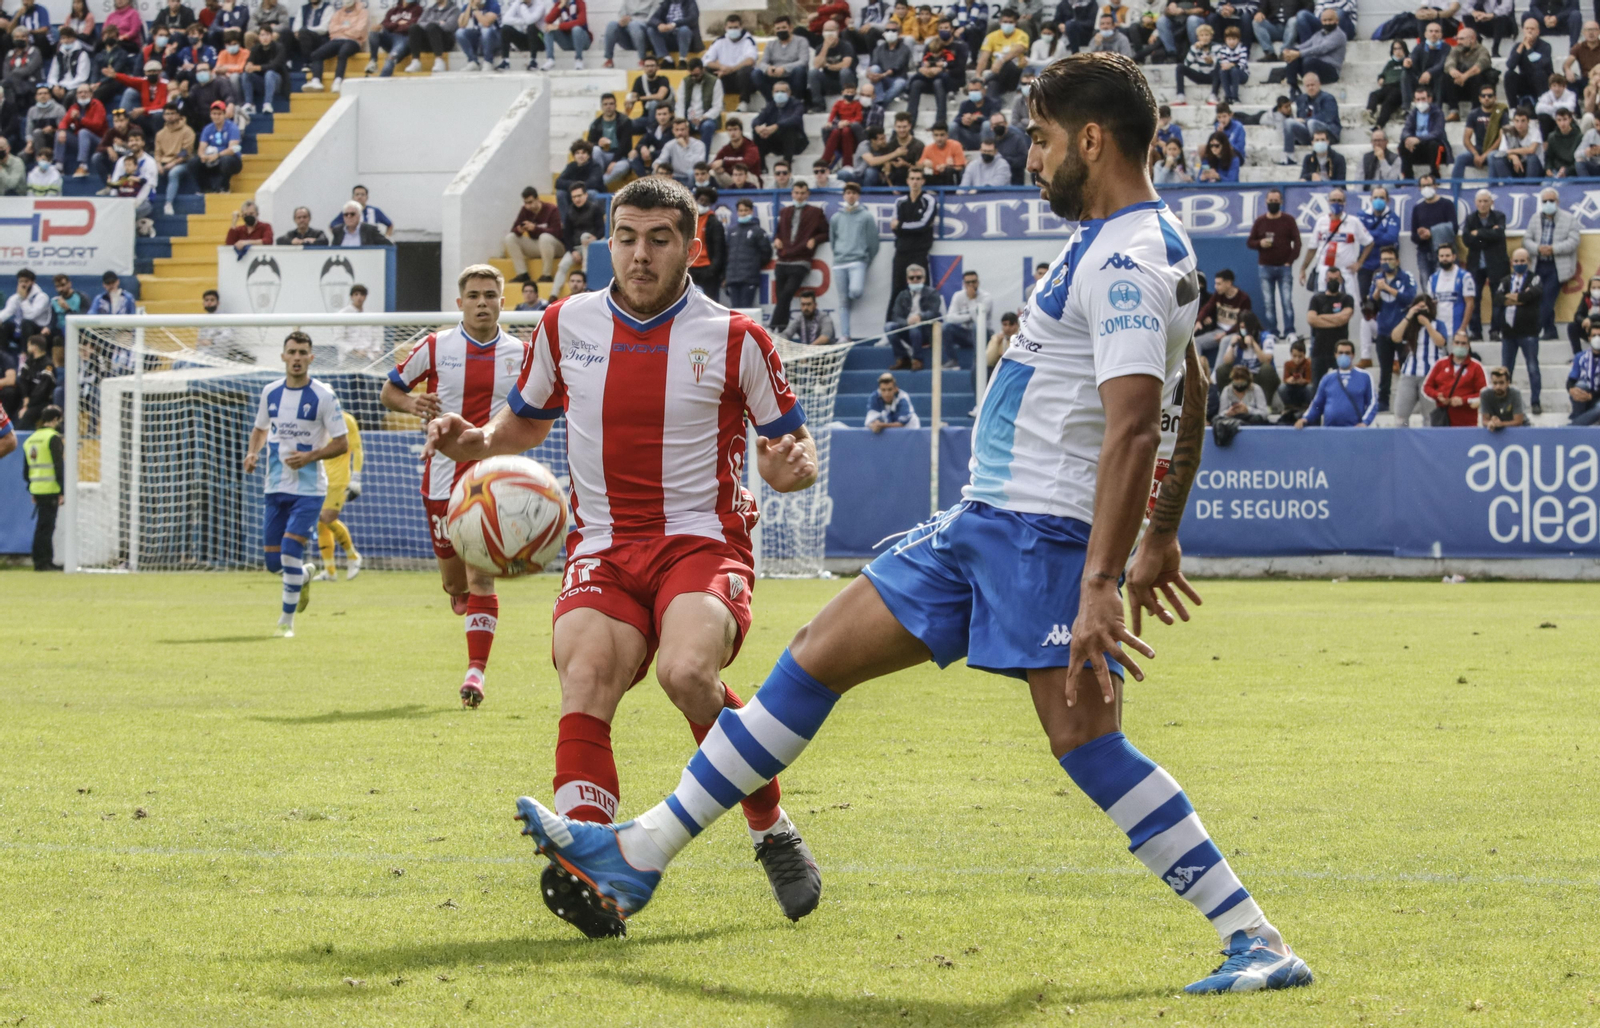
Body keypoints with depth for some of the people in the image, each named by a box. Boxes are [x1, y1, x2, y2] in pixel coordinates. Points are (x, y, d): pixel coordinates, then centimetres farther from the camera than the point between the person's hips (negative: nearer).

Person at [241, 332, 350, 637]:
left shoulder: (323, 396, -8)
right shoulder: (270, 392, 5)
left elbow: (341, 443, -6)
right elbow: (260, 428, 20)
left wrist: (310, 457, -21)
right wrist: (252, 453, 0)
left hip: (309, 488, -5)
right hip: (275, 487, 5)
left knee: (290, 551, -16)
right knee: (273, 562, 6)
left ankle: (287, 620, 0)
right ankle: (305, 575, 41)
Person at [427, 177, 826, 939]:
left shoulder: (734, 339, 1)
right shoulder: (566, 325, 9)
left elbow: (796, 443, 8)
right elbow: (527, 421, 24)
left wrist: (790, 468, -16)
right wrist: (472, 441, 3)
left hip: (701, 541, -3)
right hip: (603, 550, 3)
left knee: (686, 671, -32)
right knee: (585, 683, -27)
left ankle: (773, 832, -11)